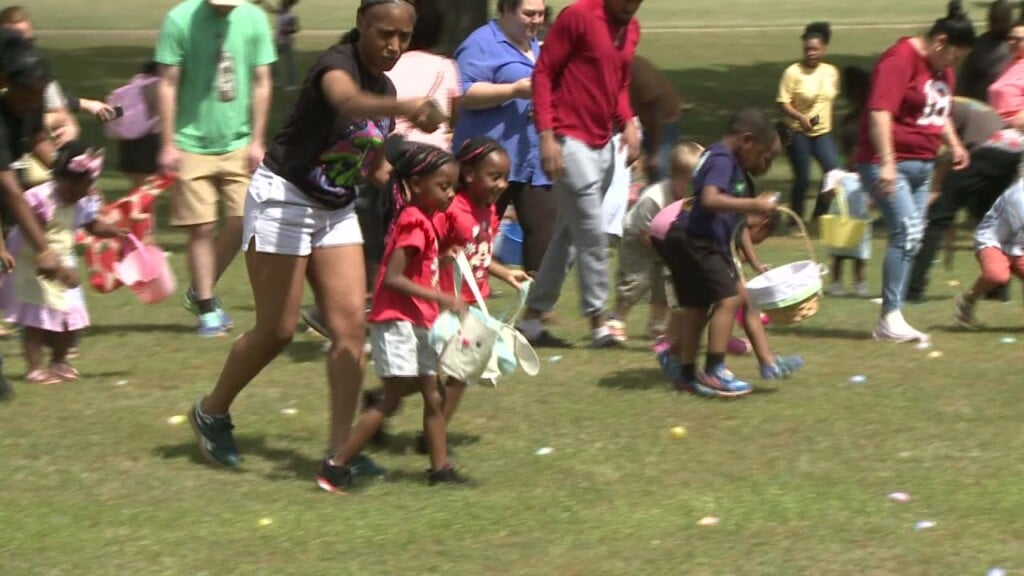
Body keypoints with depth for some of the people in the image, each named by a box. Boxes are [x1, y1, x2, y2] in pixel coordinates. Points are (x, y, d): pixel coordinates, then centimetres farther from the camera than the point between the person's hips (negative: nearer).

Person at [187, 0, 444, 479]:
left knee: (350, 322, -5)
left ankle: (340, 448, -3)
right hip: (283, 200, -7)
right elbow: (348, 101, -47)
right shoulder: (338, 64, -20)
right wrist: (403, 108, -66)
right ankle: (211, 412, 21)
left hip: (336, 210, 7)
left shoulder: (385, 90, 4)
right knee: (277, 330, -3)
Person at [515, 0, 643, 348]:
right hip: (570, 142, -8)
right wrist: (547, 135, -18)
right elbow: (543, 73, -12)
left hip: (603, 144, 8)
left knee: (570, 234, 11)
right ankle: (598, 326, 1)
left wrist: (628, 124, 2)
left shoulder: (631, 29, 10)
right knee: (592, 237, -6)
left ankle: (532, 320, 18)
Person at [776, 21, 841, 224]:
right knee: (802, 178, -2)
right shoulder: (793, 72, -11)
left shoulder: (831, 72, 4)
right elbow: (783, 102, -13)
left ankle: (820, 216, 7)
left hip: (823, 132, 4)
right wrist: (800, 117, -28)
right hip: (799, 132, -4)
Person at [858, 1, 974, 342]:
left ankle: (892, 320, 11)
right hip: (890, 165, -9)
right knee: (907, 232, -19)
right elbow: (880, 112, -23)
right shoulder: (901, 59, -14)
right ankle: (890, 317, -17)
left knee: (911, 240, 7)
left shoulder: (942, 69, 16)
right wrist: (886, 163, -28)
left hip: (923, 166, 9)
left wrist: (954, 145, 15)